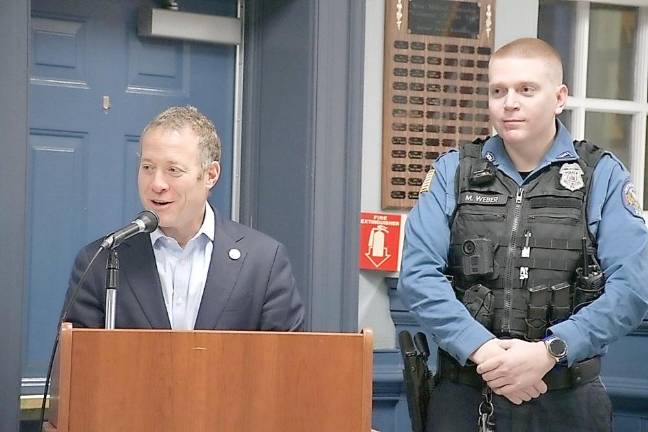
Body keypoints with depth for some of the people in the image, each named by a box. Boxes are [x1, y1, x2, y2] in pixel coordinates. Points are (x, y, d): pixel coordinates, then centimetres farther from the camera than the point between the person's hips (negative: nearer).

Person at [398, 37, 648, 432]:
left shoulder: (603, 176, 0)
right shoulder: (452, 172, 5)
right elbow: (418, 274, -6)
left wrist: (548, 352, -21)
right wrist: (482, 349, -19)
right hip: (464, 397, 1)